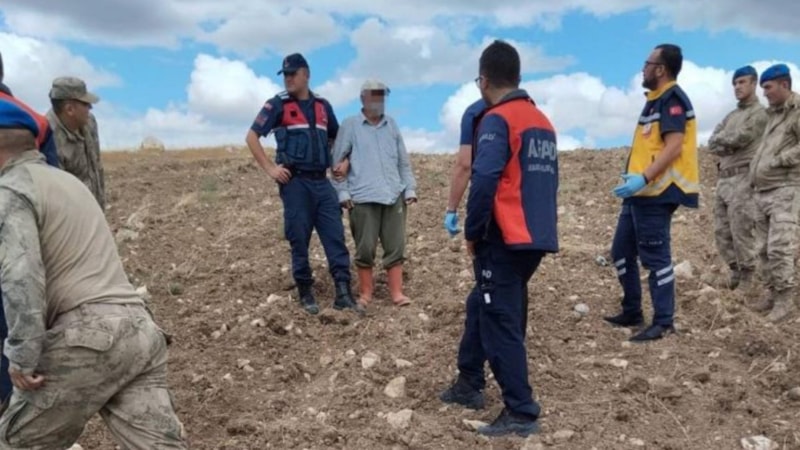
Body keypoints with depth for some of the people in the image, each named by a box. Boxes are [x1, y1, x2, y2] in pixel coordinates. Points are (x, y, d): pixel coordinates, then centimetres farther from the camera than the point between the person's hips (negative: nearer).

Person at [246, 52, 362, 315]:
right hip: (295, 182, -4)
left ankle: (343, 294, 0)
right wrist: (270, 169, -8)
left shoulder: (322, 105, 13)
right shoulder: (278, 104, 0)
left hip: (322, 181, 4)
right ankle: (306, 294, 14)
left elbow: (337, 138, 26)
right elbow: (251, 137, -1)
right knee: (299, 240, 1)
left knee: (335, 237, -2)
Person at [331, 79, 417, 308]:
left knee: (396, 246, 3)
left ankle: (397, 292, 9)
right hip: (363, 198, -3)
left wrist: (410, 188, 10)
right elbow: (337, 161, 3)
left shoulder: (392, 125, 15)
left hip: (394, 196, 4)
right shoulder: (350, 125, 3)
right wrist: (343, 192, -5)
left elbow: (403, 160, 17)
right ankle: (365, 293, 13)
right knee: (365, 248, 1)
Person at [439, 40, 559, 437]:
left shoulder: (497, 119, -10)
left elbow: (484, 180, -20)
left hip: (504, 240, -9)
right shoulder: (543, 121, 15)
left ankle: (521, 413, 4)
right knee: (482, 306, 21)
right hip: (536, 238, 9)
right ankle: (469, 385, 32)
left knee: (500, 323, -1)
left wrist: (472, 233, -9)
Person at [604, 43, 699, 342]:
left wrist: (643, 178, -29)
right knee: (622, 252, 14)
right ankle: (631, 313, 24)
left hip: (657, 192, -10)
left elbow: (674, 147, -22)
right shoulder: (657, 100, 19)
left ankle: (664, 322, 4)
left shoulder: (672, 99, -11)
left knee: (655, 257, -5)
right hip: (642, 192, 10)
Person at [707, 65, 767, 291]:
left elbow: (739, 138, -15)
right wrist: (729, 146, -7)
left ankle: (746, 276, 3)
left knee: (741, 231, -7)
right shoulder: (731, 116, 21)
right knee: (721, 231, 8)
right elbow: (712, 144, 11)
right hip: (724, 178, 8)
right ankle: (735, 270, 20)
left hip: (743, 178, -7)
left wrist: (721, 138, 2)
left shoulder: (760, 112, -1)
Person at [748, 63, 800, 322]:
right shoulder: (773, 114, 18)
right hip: (762, 190, 8)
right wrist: (755, 171, 12)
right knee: (765, 248, 10)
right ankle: (773, 293, 18)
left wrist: (777, 161, -16)